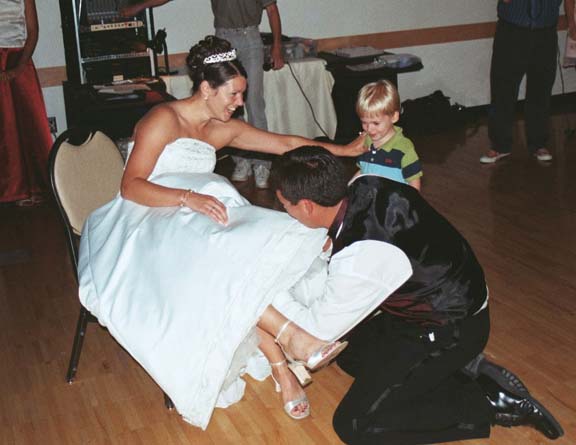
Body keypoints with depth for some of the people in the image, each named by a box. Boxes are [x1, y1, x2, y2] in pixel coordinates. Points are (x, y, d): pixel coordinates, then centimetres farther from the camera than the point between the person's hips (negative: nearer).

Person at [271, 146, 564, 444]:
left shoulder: (358, 259, -35)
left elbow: (321, 326, -14)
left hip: (451, 332, -9)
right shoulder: (364, 185, -15)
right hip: (454, 303, 9)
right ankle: (470, 369, 11)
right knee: (351, 355, 20)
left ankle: (489, 403, -3)